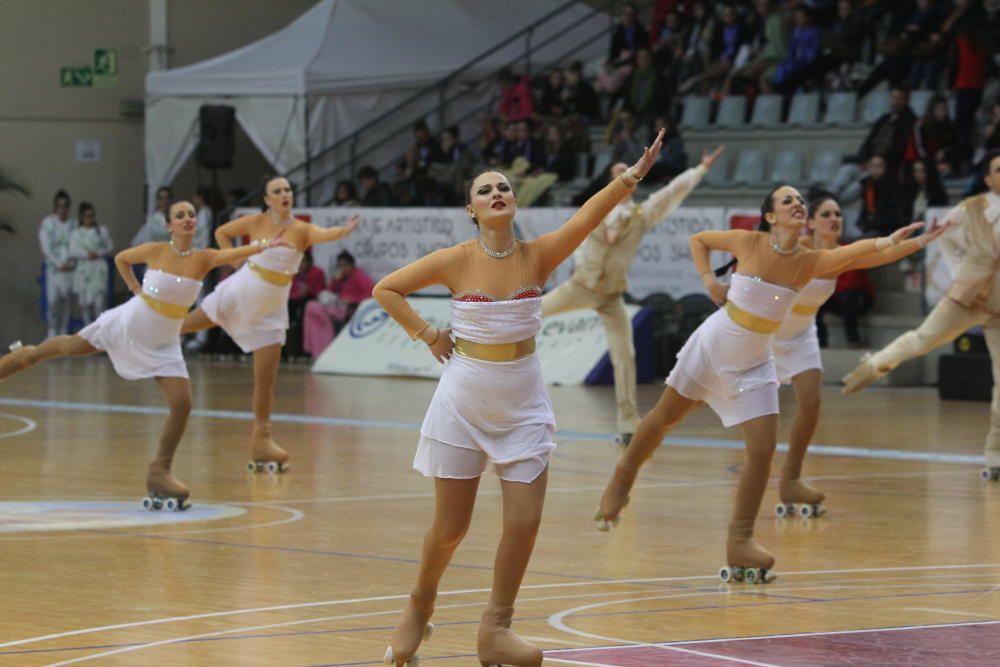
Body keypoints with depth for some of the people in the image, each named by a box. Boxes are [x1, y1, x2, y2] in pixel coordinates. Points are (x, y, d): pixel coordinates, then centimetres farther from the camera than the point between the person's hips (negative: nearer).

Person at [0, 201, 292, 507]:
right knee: (68, 347, 11)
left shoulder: (204, 259, -13)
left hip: (164, 343, 1)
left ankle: (160, 471, 5)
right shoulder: (155, 251, -13)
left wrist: (265, 246, -48)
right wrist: (136, 289, -2)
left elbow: (237, 253, -31)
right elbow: (121, 259, 6)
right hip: (130, 323, -1)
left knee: (182, 404, -10)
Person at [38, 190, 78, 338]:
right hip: (54, 268, -2)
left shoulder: (74, 223, 2)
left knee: (68, 301, 2)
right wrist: (59, 264, -9)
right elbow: (46, 248, -4)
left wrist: (71, 263, -9)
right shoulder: (48, 223, -4)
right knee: (53, 301, -8)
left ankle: (63, 333, 10)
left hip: (70, 268, 2)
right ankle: (52, 332, 5)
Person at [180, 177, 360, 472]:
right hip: (241, 293, 0)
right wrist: (236, 263, -3)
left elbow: (324, 234, -35)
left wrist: (345, 230, -55)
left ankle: (261, 440, 7)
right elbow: (221, 233, 8)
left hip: (271, 309, 0)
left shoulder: (301, 230, -12)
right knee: (187, 324, 11)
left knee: (266, 378, 0)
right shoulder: (255, 222, -8)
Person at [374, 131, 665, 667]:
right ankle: (420, 607, 31)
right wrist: (427, 335, -6)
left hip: (522, 403, 2)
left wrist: (632, 176, -32)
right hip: (464, 401, -2)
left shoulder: (537, 256, -5)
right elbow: (386, 289, 0)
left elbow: (589, 216, -20)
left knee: (524, 521, -6)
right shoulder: (456, 261, -8)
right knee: (451, 527, 4)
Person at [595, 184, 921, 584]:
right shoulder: (748, 243, -15)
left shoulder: (809, 262, -13)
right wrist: (707, 278, -12)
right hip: (711, 347, -1)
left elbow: (855, 250, -32)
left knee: (763, 448, -9)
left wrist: (886, 242, -50)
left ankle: (740, 540, 1)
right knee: (665, 417, 13)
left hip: (753, 364, 2)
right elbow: (698, 239, 2)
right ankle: (622, 479, 39)